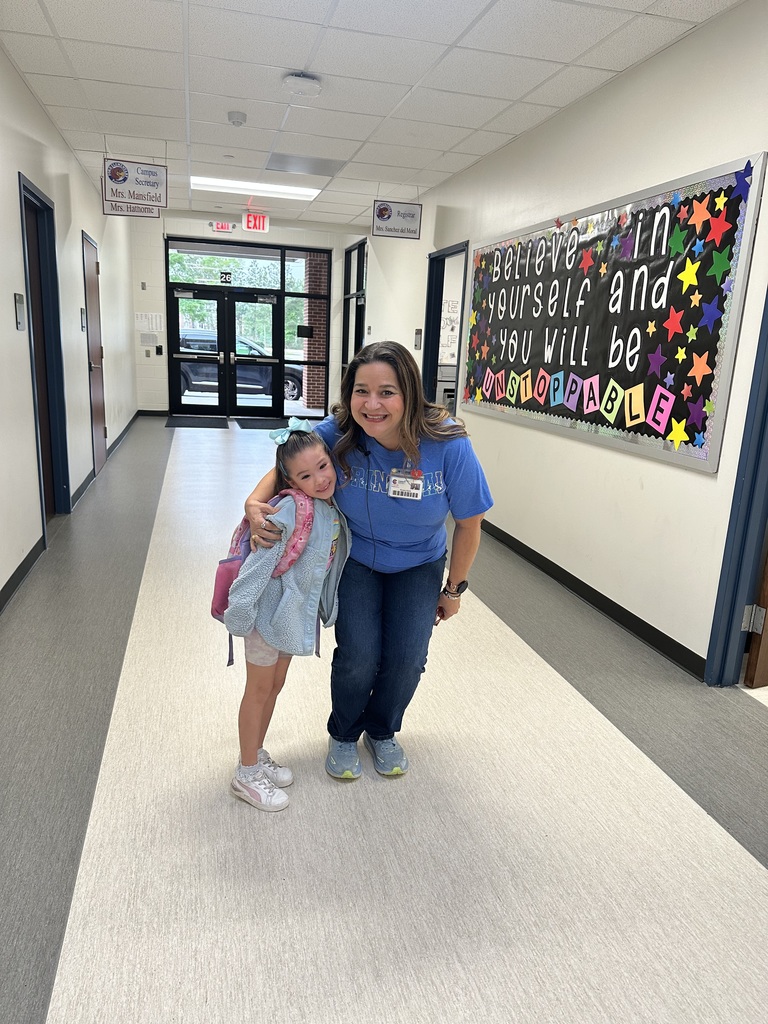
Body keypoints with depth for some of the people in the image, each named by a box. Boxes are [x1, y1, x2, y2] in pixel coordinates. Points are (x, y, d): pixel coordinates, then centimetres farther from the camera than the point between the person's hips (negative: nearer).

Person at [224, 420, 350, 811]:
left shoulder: (330, 505, -1)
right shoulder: (292, 510, -27)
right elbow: (260, 560, -29)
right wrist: (240, 608, -29)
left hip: (296, 611, 8)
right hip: (270, 608, -7)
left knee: (275, 685, 21)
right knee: (259, 688, 8)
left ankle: (257, 755, 41)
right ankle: (246, 774, 25)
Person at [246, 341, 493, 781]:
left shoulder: (448, 444, -29)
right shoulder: (337, 433, -26)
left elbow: (469, 523, -15)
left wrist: (454, 589, -5)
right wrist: (255, 502, -30)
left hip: (418, 566, 1)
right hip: (356, 559, 0)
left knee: (407, 659, -1)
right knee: (359, 655, -7)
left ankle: (383, 731, 33)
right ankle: (344, 734, 26)